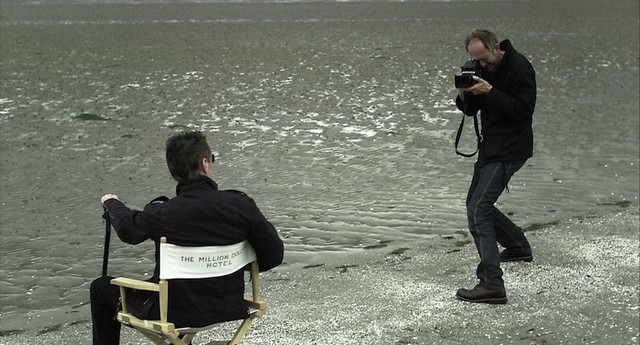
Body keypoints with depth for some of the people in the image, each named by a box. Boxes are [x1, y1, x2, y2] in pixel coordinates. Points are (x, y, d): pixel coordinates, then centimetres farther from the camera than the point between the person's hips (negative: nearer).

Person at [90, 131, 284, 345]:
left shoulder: (161, 214, -19)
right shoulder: (241, 204, -16)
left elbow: (127, 229, 4)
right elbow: (274, 255, -10)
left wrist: (112, 204, 27)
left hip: (174, 313, -4)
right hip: (228, 307, 4)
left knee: (101, 288, 21)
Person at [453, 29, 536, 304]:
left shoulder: (519, 68, -15)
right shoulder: (482, 70, 10)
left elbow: (523, 110, -23)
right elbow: (470, 110, 12)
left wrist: (489, 92, -26)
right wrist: (465, 94, -10)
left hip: (509, 151, -10)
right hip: (490, 148, 10)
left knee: (478, 210, -18)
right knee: (477, 204, 21)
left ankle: (492, 285, -22)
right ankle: (518, 247, 43)